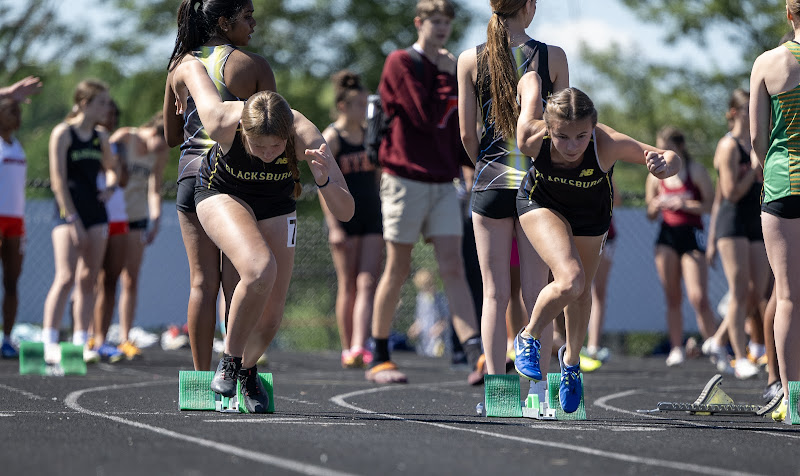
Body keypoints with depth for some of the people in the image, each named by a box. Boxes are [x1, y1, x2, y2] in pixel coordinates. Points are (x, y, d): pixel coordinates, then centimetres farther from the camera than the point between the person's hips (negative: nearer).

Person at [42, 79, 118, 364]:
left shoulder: (101, 137, 13)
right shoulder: (63, 133, -5)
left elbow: (110, 169, 28)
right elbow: (58, 179, -10)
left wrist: (110, 186, 4)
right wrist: (72, 219, -16)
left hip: (95, 211, 6)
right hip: (68, 212, -6)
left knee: (88, 279, 4)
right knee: (66, 277, -15)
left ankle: (81, 342, 7)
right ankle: (49, 343, -16)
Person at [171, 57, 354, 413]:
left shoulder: (306, 137, -35)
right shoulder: (222, 122, -38)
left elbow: (345, 213, -33)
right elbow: (191, 67, -18)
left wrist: (324, 180, -53)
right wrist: (180, 98, 5)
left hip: (276, 206, 2)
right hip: (222, 193, -2)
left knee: (269, 319, -1)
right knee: (260, 269, -33)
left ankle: (248, 368, 34)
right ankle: (230, 357, -10)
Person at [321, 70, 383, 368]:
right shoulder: (331, 138, -4)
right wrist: (333, 226, -16)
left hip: (372, 215, 4)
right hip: (344, 217, -4)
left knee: (367, 283, -9)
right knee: (347, 285, -1)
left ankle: (360, 347, -16)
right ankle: (347, 349, 9)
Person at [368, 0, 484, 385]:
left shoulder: (447, 69, 16)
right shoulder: (401, 63, -5)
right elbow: (426, 118, -15)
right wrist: (448, 78, -7)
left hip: (443, 182, 5)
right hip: (406, 178, -5)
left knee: (453, 266, -6)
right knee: (398, 268, 1)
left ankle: (477, 356, -20)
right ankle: (379, 359, 12)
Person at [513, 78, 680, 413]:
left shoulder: (608, 145, -42)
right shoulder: (533, 139, -39)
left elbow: (673, 159, -33)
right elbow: (531, 79, -23)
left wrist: (663, 165, -56)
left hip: (591, 213, 1)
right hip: (541, 203, -1)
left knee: (582, 292, 18)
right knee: (569, 281, -23)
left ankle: (571, 359, 47)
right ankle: (529, 338, 6)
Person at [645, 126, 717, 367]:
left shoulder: (696, 170, 0)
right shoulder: (656, 176, 10)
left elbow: (711, 205, -4)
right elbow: (650, 215, 16)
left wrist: (685, 205, -18)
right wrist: (655, 207, -6)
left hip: (692, 235, -4)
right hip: (667, 236, 4)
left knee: (698, 298, -12)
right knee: (672, 297, 2)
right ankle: (676, 349, 7)